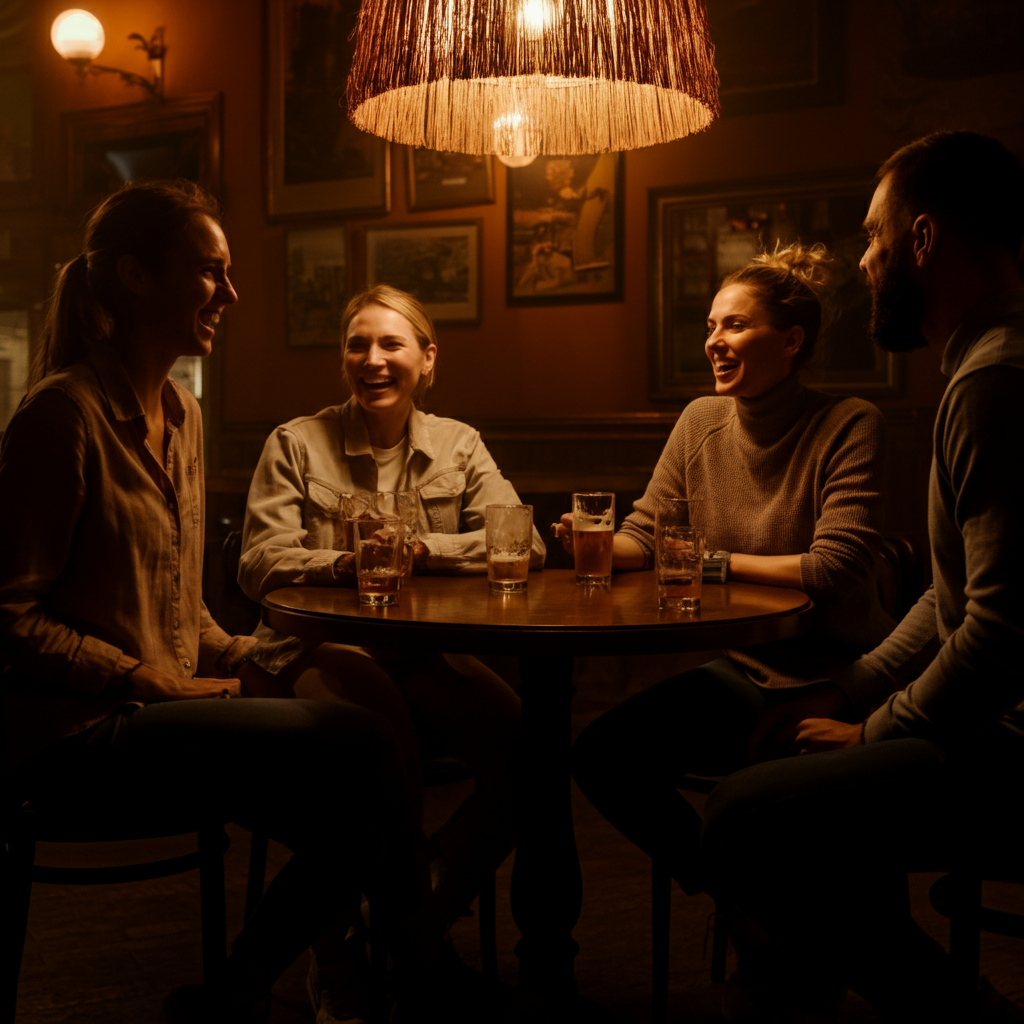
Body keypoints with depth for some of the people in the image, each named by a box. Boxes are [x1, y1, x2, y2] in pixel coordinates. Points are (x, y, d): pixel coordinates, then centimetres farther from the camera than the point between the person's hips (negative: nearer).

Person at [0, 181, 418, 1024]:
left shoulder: (181, 415, 13)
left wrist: (244, 658, 4)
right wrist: (153, 683, -17)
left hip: (163, 706, 8)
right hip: (78, 732, -8)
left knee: (350, 819, -8)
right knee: (360, 745, -19)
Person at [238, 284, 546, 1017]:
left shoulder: (458, 445, 13)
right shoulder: (296, 444, 6)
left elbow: (525, 543, -1)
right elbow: (260, 565, -4)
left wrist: (421, 549, -14)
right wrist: (347, 561, -22)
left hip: (426, 653, 3)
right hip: (320, 651, -2)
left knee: (523, 741, -26)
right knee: (383, 726, -36)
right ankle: (348, 956, -13)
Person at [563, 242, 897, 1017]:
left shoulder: (849, 426, -12)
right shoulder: (701, 422, 5)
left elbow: (835, 567, -22)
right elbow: (643, 538, 6)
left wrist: (716, 561, -16)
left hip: (830, 678, -5)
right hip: (739, 670, 6)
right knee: (602, 754, -11)